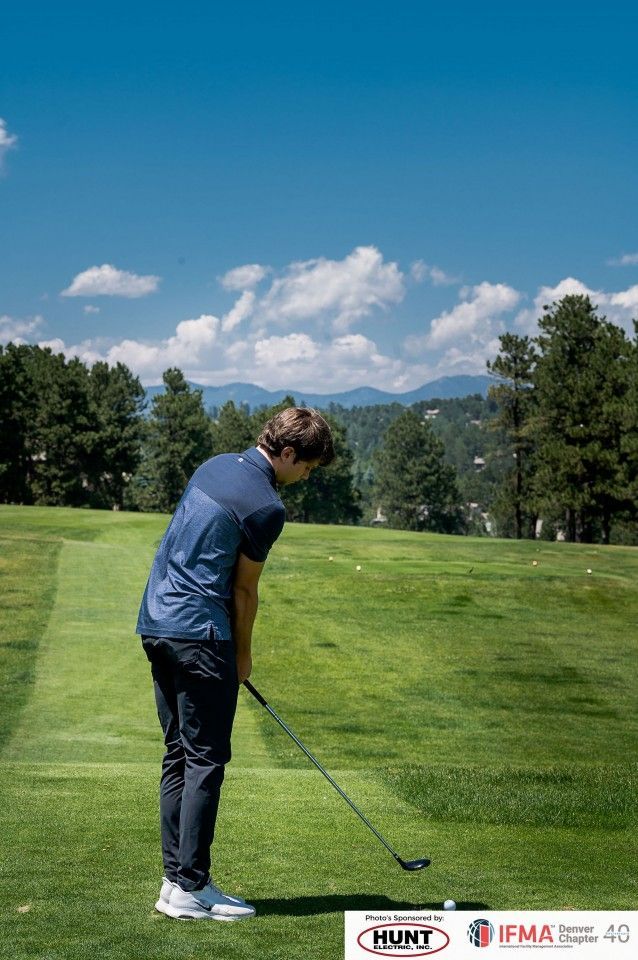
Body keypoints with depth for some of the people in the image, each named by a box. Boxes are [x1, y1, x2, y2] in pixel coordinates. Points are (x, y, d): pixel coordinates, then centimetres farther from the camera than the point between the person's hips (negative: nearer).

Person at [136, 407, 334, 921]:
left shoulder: (216, 465, 14)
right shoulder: (266, 506, -13)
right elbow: (244, 590, -5)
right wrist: (243, 654, 11)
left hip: (156, 622, 10)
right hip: (199, 633, -9)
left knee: (179, 754, 12)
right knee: (206, 759, -3)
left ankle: (175, 879, 15)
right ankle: (191, 888, -1)